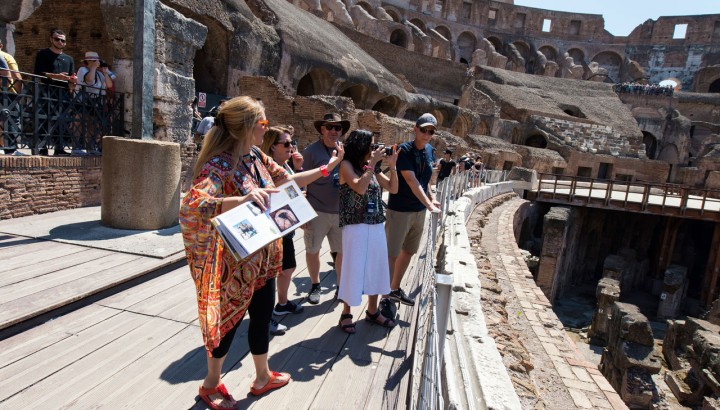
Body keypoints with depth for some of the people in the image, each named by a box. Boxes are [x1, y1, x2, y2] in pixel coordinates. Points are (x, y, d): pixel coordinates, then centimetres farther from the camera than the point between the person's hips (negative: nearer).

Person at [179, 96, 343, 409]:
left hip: (263, 258, 7)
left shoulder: (256, 156, 1)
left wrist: (328, 167, 13)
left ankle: (262, 377, 43)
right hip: (237, 262, -7)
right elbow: (191, 206, -38)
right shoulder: (218, 164, -23)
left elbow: (289, 180, 13)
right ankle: (211, 384, 39)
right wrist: (242, 199, -50)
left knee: (262, 316, 20)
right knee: (230, 320, 12)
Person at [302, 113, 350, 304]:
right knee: (313, 250, 11)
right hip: (317, 211, -3)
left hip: (342, 211, 3)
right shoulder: (311, 151, -7)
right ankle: (315, 285, 33)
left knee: (343, 251, 9)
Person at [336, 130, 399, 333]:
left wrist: (392, 165, -1)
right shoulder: (347, 165, -7)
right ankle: (346, 314, 20)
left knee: (376, 268, 14)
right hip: (356, 227, -6)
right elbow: (360, 188, -23)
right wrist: (372, 163, -18)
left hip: (377, 227, 7)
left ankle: (372, 311, 31)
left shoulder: (372, 169, 10)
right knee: (353, 269, 3)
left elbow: (393, 189, 10)